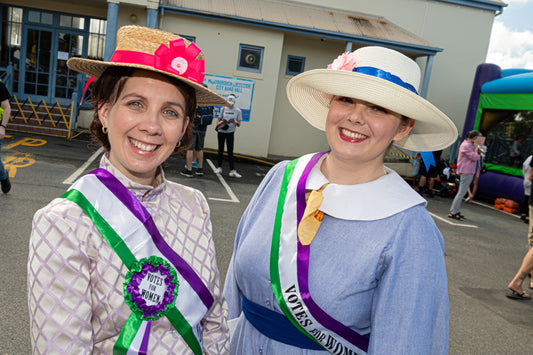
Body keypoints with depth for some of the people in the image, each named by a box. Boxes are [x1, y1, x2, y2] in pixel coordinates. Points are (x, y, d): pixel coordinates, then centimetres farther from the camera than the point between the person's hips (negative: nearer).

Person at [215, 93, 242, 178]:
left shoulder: (238, 111, 2)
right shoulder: (224, 109, 7)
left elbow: (239, 124, 2)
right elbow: (218, 120, 13)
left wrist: (234, 122, -20)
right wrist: (220, 122, -9)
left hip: (230, 133, -2)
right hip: (221, 132, 2)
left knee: (230, 152, -6)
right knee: (220, 150, 8)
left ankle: (232, 171, -9)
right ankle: (219, 167, 19)